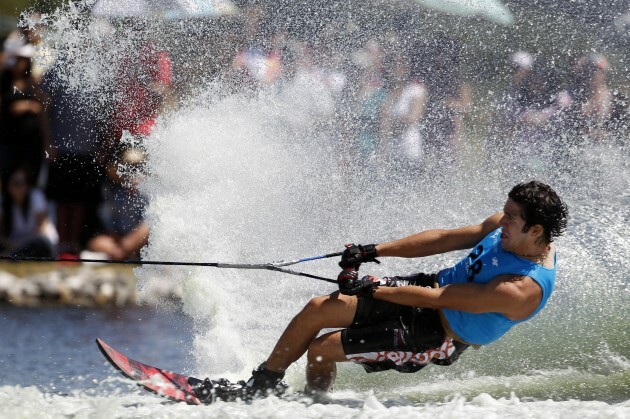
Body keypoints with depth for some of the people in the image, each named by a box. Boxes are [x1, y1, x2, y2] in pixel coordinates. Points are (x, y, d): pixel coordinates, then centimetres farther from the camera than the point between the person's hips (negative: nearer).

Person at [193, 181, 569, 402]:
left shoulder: (523, 290, -33)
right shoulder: (510, 226, -8)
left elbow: (435, 298, -28)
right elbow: (447, 239, 2)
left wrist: (370, 289, -20)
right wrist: (375, 251, -1)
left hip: (437, 336, -8)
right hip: (432, 288, 8)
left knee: (321, 349, -10)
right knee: (317, 310, 1)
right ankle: (262, 384, 19)